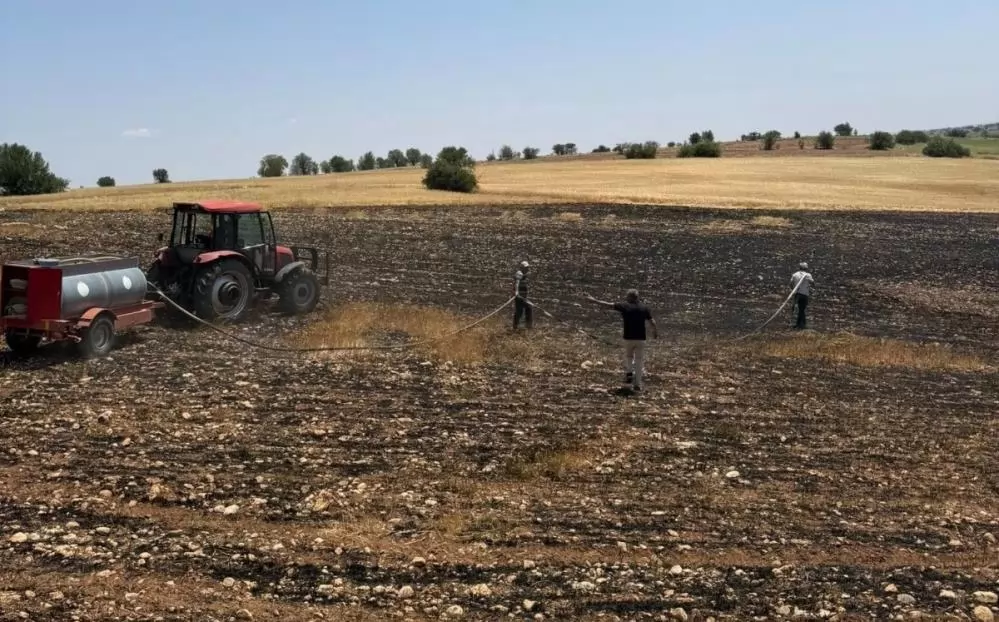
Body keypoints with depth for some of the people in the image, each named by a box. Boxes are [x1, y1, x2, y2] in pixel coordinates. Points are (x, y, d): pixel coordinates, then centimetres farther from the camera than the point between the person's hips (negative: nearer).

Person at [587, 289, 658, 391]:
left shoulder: (625, 306, -4)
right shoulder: (644, 308, 1)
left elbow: (608, 304, 1)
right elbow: (652, 322, -1)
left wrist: (595, 300, 12)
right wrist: (655, 332, 16)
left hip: (628, 337, -1)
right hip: (641, 338, 1)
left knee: (628, 356, 24)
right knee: (639, 360, 7)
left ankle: (629, 372, 3)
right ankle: (637, 384, 5)